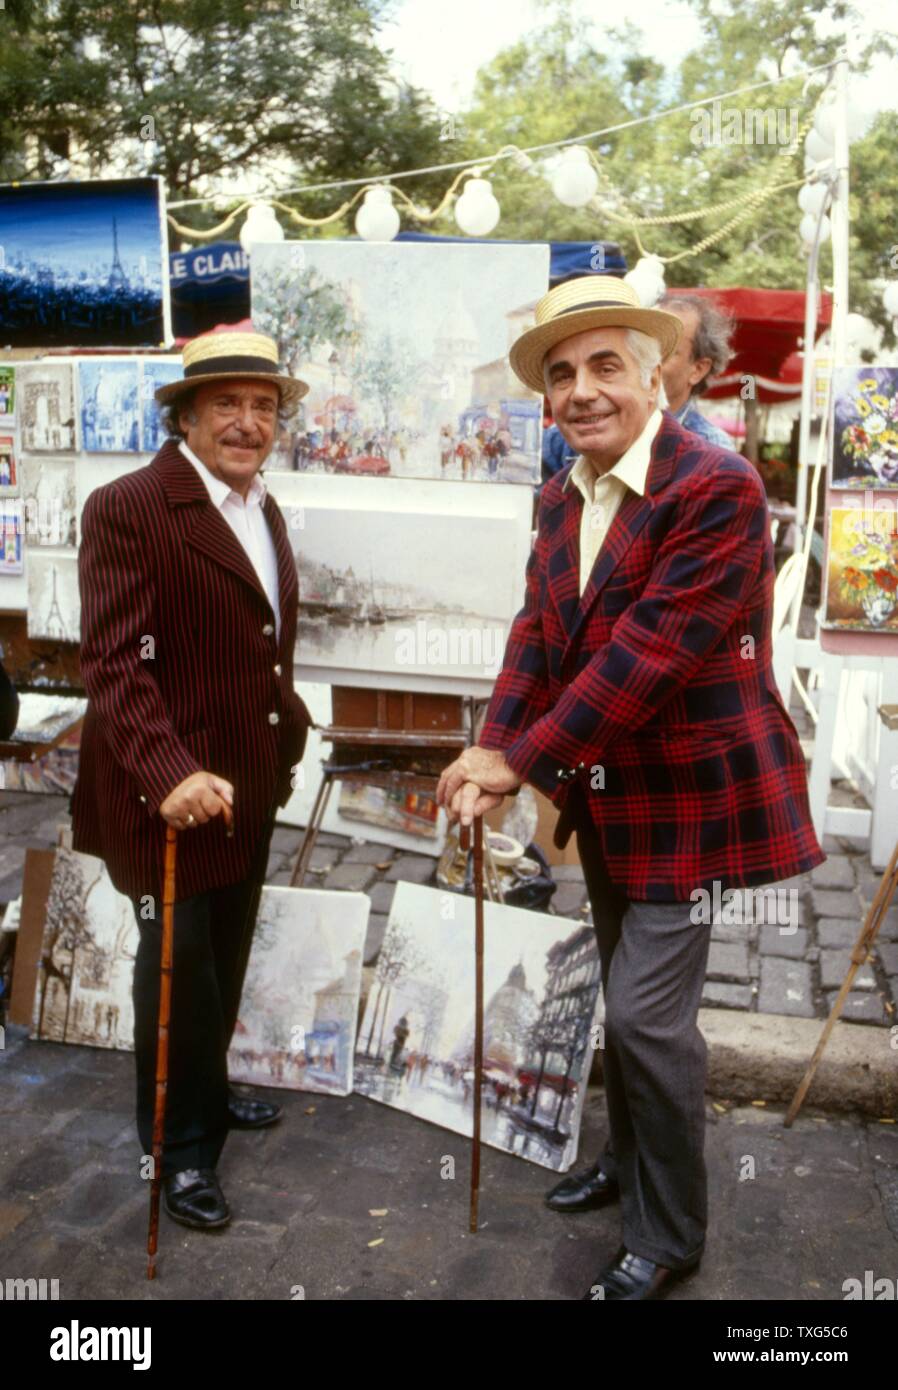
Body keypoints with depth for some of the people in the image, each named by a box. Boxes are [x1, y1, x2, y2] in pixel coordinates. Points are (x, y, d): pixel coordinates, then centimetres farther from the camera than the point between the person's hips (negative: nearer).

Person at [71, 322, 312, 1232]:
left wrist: (287, 720, 15)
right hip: (171, 794, -8)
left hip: (248, 786, 8)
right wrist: (169, 772, -35)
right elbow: (114, 663, -25)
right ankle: (180, 1147, 24)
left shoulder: (262, 509, 11)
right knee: (178, 966, 5)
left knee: (226, 958, 21)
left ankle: (206, 1095, 43)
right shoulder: (127, 510, -17)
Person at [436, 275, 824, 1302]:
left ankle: (668, 1237, 20)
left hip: (687, 789, -7)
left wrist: (522, 758, -22)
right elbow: (538, 633, 0)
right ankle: (630, 1160, 45)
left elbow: (648, 651, -26)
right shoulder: (561, 498, 5)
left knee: (648, 1011, -4)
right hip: (606, 789, 8)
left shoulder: (716, 488, -21)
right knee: (627, 996, 22)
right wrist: (494, 752, -15)